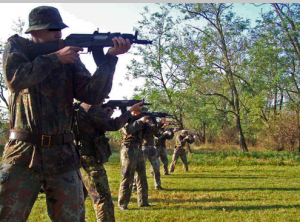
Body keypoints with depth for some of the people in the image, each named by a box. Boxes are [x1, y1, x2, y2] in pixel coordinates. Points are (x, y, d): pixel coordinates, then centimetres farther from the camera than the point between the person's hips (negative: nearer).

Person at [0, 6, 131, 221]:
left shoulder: (71, 58, 9)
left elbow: (93, 95, -3)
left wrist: (110, 57, -14)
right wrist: (56, 58, -13)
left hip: (63, 157, 2)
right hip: (22, 154, -2)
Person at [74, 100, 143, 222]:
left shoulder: (79, 108, 15)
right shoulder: (92, 107, -13)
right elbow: (113, 125, -14)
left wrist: (107, 115, 12)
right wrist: (131, 110, -6)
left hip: (80, 160, 9)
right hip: (91, 161, -9)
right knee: (104, 201, -6)